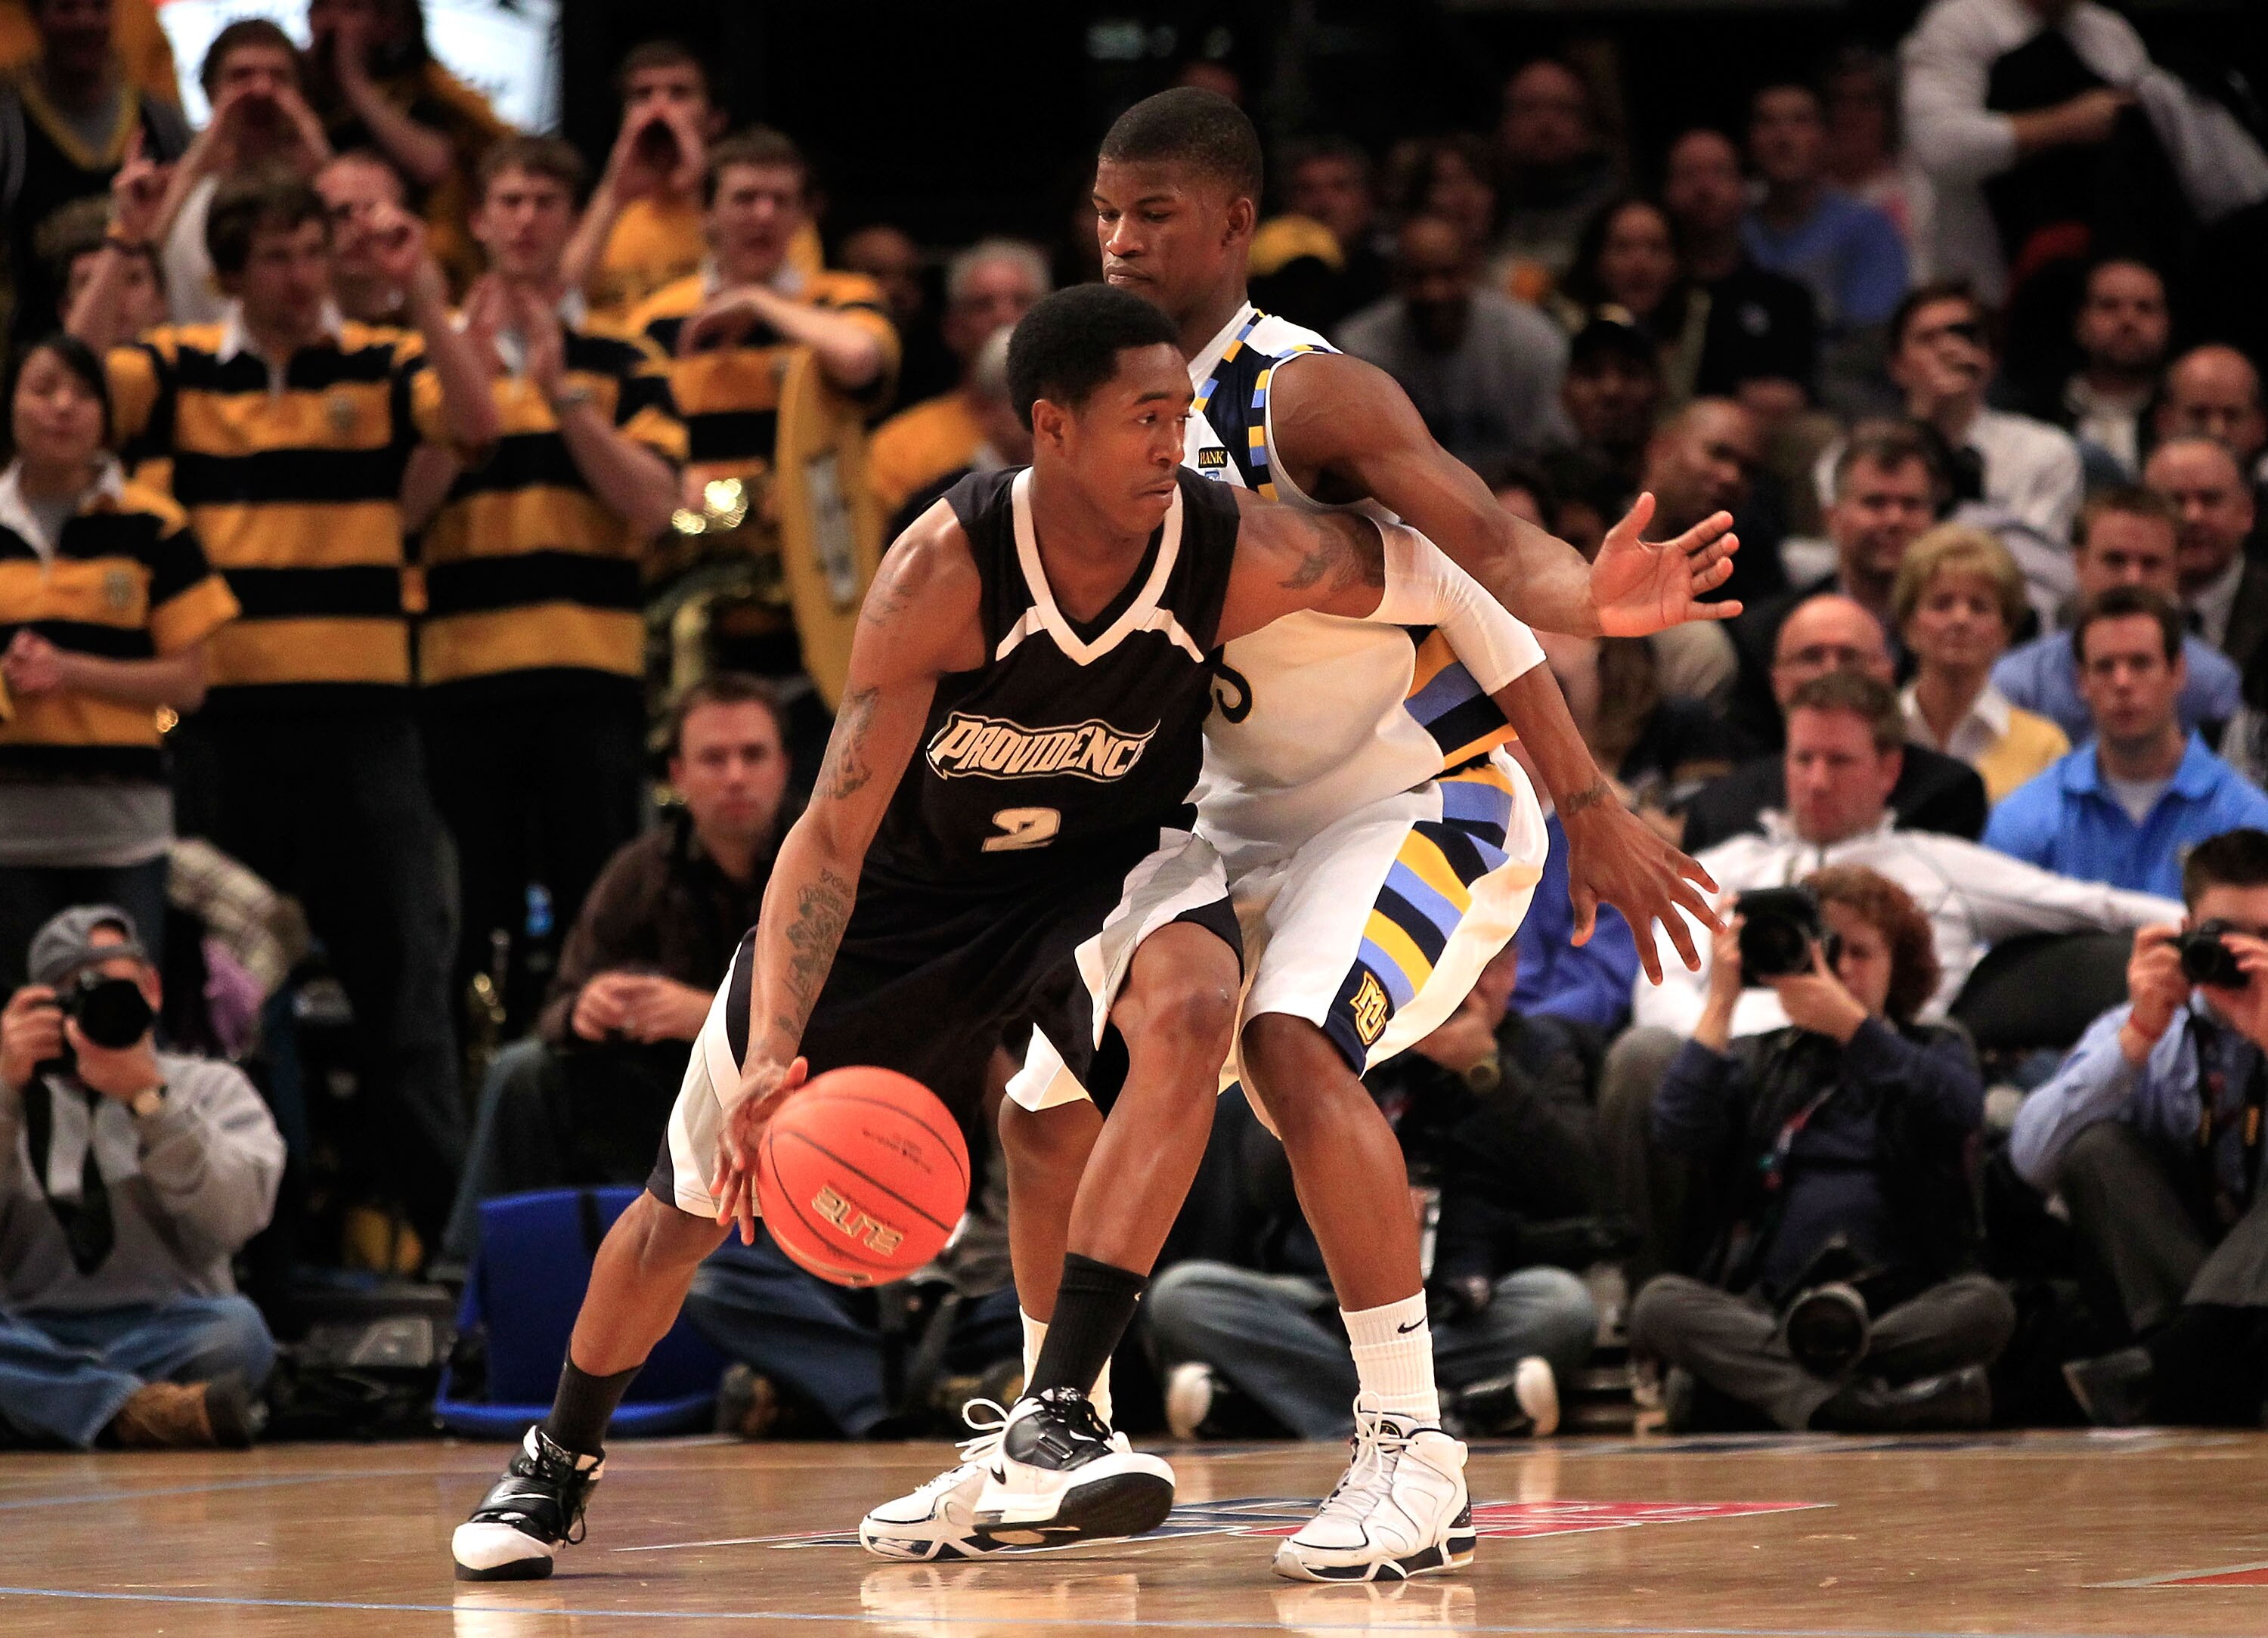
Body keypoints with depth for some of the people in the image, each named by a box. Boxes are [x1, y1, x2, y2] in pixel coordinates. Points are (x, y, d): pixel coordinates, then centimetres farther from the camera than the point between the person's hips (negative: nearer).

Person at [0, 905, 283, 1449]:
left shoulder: (214, 1088, 15)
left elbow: (229, 1220, -6)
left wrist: (149, 1099, -15)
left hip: (168, 1340, -1)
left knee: (237, 1329, -36)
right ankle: (143, 1411, -41)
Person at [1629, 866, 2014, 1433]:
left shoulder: (1936, 1051, 19)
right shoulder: (1758, 1062, 22)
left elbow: (1959, 1110, -6)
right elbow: (1678, 1131, 2)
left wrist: (1850, 1023, -14)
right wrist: (1721, 1003, 1)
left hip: (1903, 1308, -1)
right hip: (1767, 1309, 1)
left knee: (1984, 1305, -33)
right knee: (1659, 1304, -29)